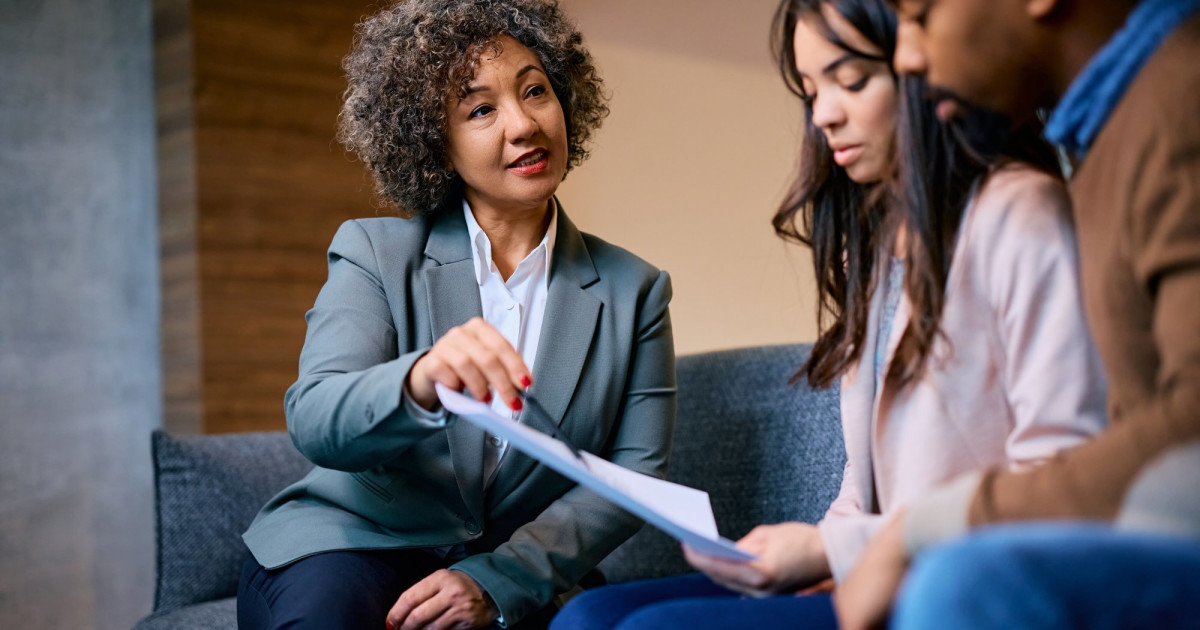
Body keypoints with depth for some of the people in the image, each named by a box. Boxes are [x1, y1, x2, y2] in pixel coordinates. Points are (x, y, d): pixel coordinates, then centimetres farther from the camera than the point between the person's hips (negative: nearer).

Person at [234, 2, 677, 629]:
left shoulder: (632, 290, 5)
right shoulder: (372, 253, 1)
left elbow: (635, 470, 0)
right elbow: (312, 420, -13)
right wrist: (419, 384, -36)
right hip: (354, 543, -2)